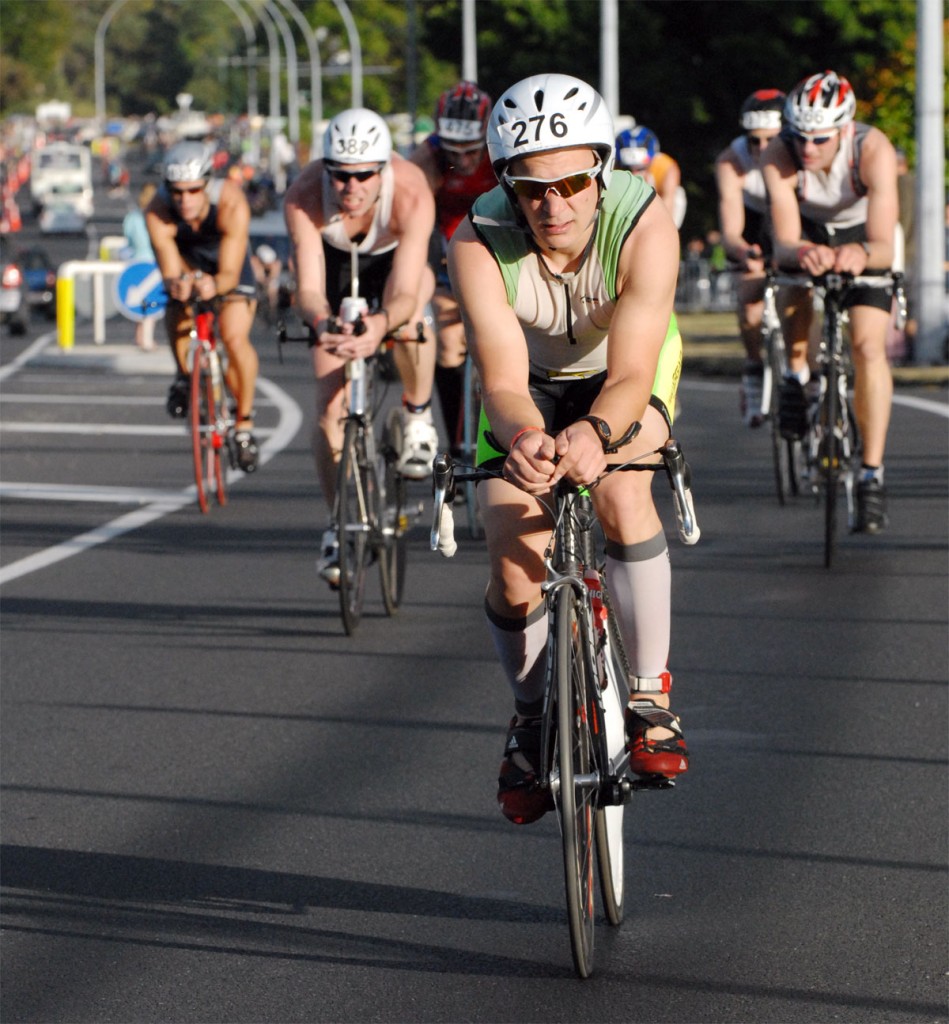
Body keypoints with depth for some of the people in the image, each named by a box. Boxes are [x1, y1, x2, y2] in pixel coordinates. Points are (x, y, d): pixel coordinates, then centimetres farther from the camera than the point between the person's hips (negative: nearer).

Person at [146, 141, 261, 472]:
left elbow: (230, 274, -38)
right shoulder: (158, 213, -32)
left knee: (235, 337, -24)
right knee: (176, 320, -28)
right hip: (188, 265, 2)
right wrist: (178, 284, -57)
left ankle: (244, 421, -4)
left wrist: (214, 284, -60)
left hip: (227, 269, -2)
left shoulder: (231, 204, -37)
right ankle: (186, 376, 5)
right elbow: (170, 272, -33)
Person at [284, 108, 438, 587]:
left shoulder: (412, 195, -40)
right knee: (331, 405, -7)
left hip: (397, 255, -1)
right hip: (337, 261, 1)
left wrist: (381, 324, -66)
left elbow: (404, 293, -44)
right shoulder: (305, 197, -36)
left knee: (410, 315, -38)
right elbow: (308, 289, -37)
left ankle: (418, 416, -9)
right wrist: (321, 321, -60)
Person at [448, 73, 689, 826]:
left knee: (621, 493, -31)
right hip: (532, 379, 1)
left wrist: (595, 431, -61)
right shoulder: (479, 241, -32)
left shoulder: (645, 225, -34)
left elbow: (630, 374, -39)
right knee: (516, 560, -15)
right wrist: (522, 437, -60)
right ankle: (531, 712, 15)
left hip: (624, 375, -1)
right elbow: (502, 381, -37)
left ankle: (651, 695, -15)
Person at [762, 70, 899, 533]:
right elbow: (785, 243, -37)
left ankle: (872, 476, -12)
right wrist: (802, 252, -61)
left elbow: (883, 247, -42)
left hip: (863, 238, -3)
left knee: (868, 346, -17)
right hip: (810, 232, 3)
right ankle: (797, 374, 8)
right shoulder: (779, 156, -33)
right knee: (795, 292, -25)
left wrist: (862, 253, -65)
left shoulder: (874, 151, -37)